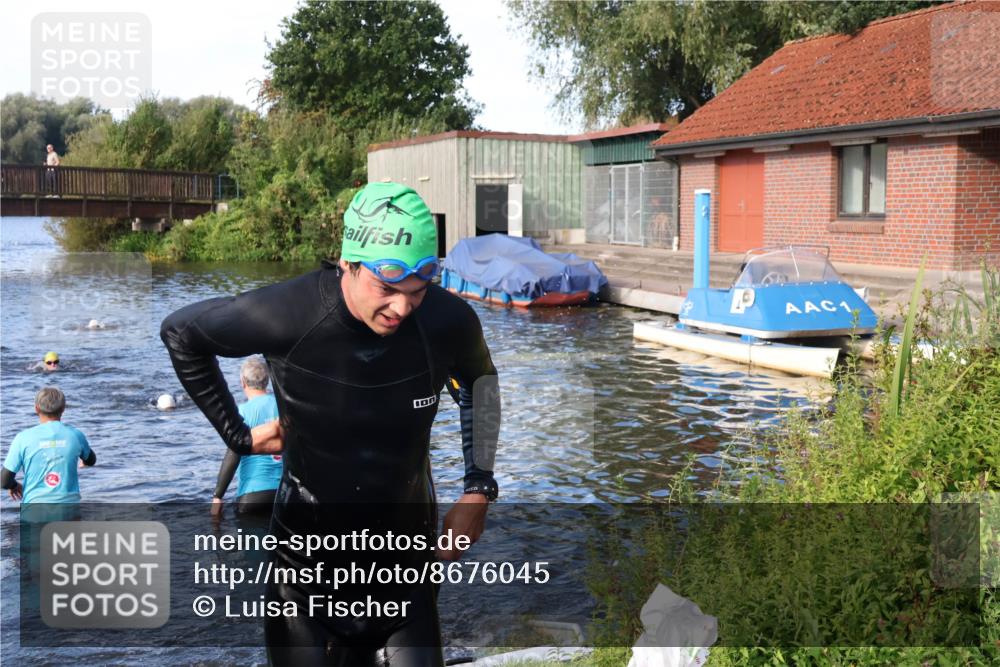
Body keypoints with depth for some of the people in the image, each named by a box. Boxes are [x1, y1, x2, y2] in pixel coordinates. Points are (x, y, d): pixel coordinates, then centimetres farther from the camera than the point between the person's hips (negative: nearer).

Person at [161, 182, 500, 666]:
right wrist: (237, 435, -2)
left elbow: (479, 381, 7)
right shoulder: (285, 316, -23)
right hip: (308, 551, -1)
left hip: (406, 549, 1)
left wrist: (479, 487, 1)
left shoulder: (449, 321, -17)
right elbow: (179, 332, -3)